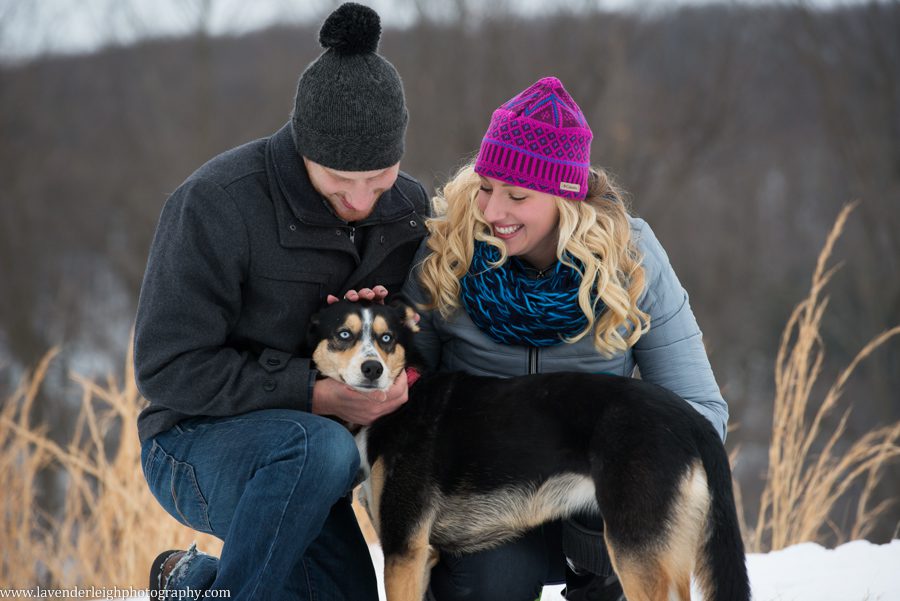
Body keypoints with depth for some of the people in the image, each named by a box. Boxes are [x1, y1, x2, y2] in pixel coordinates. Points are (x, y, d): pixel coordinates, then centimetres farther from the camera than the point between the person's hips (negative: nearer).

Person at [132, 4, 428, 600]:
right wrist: (313, 394, -27)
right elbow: (170, 368, -20)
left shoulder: (409, 206, -2)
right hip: (196, 444, -7)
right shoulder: (217, 203, -21)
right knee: (321, 449, -37)